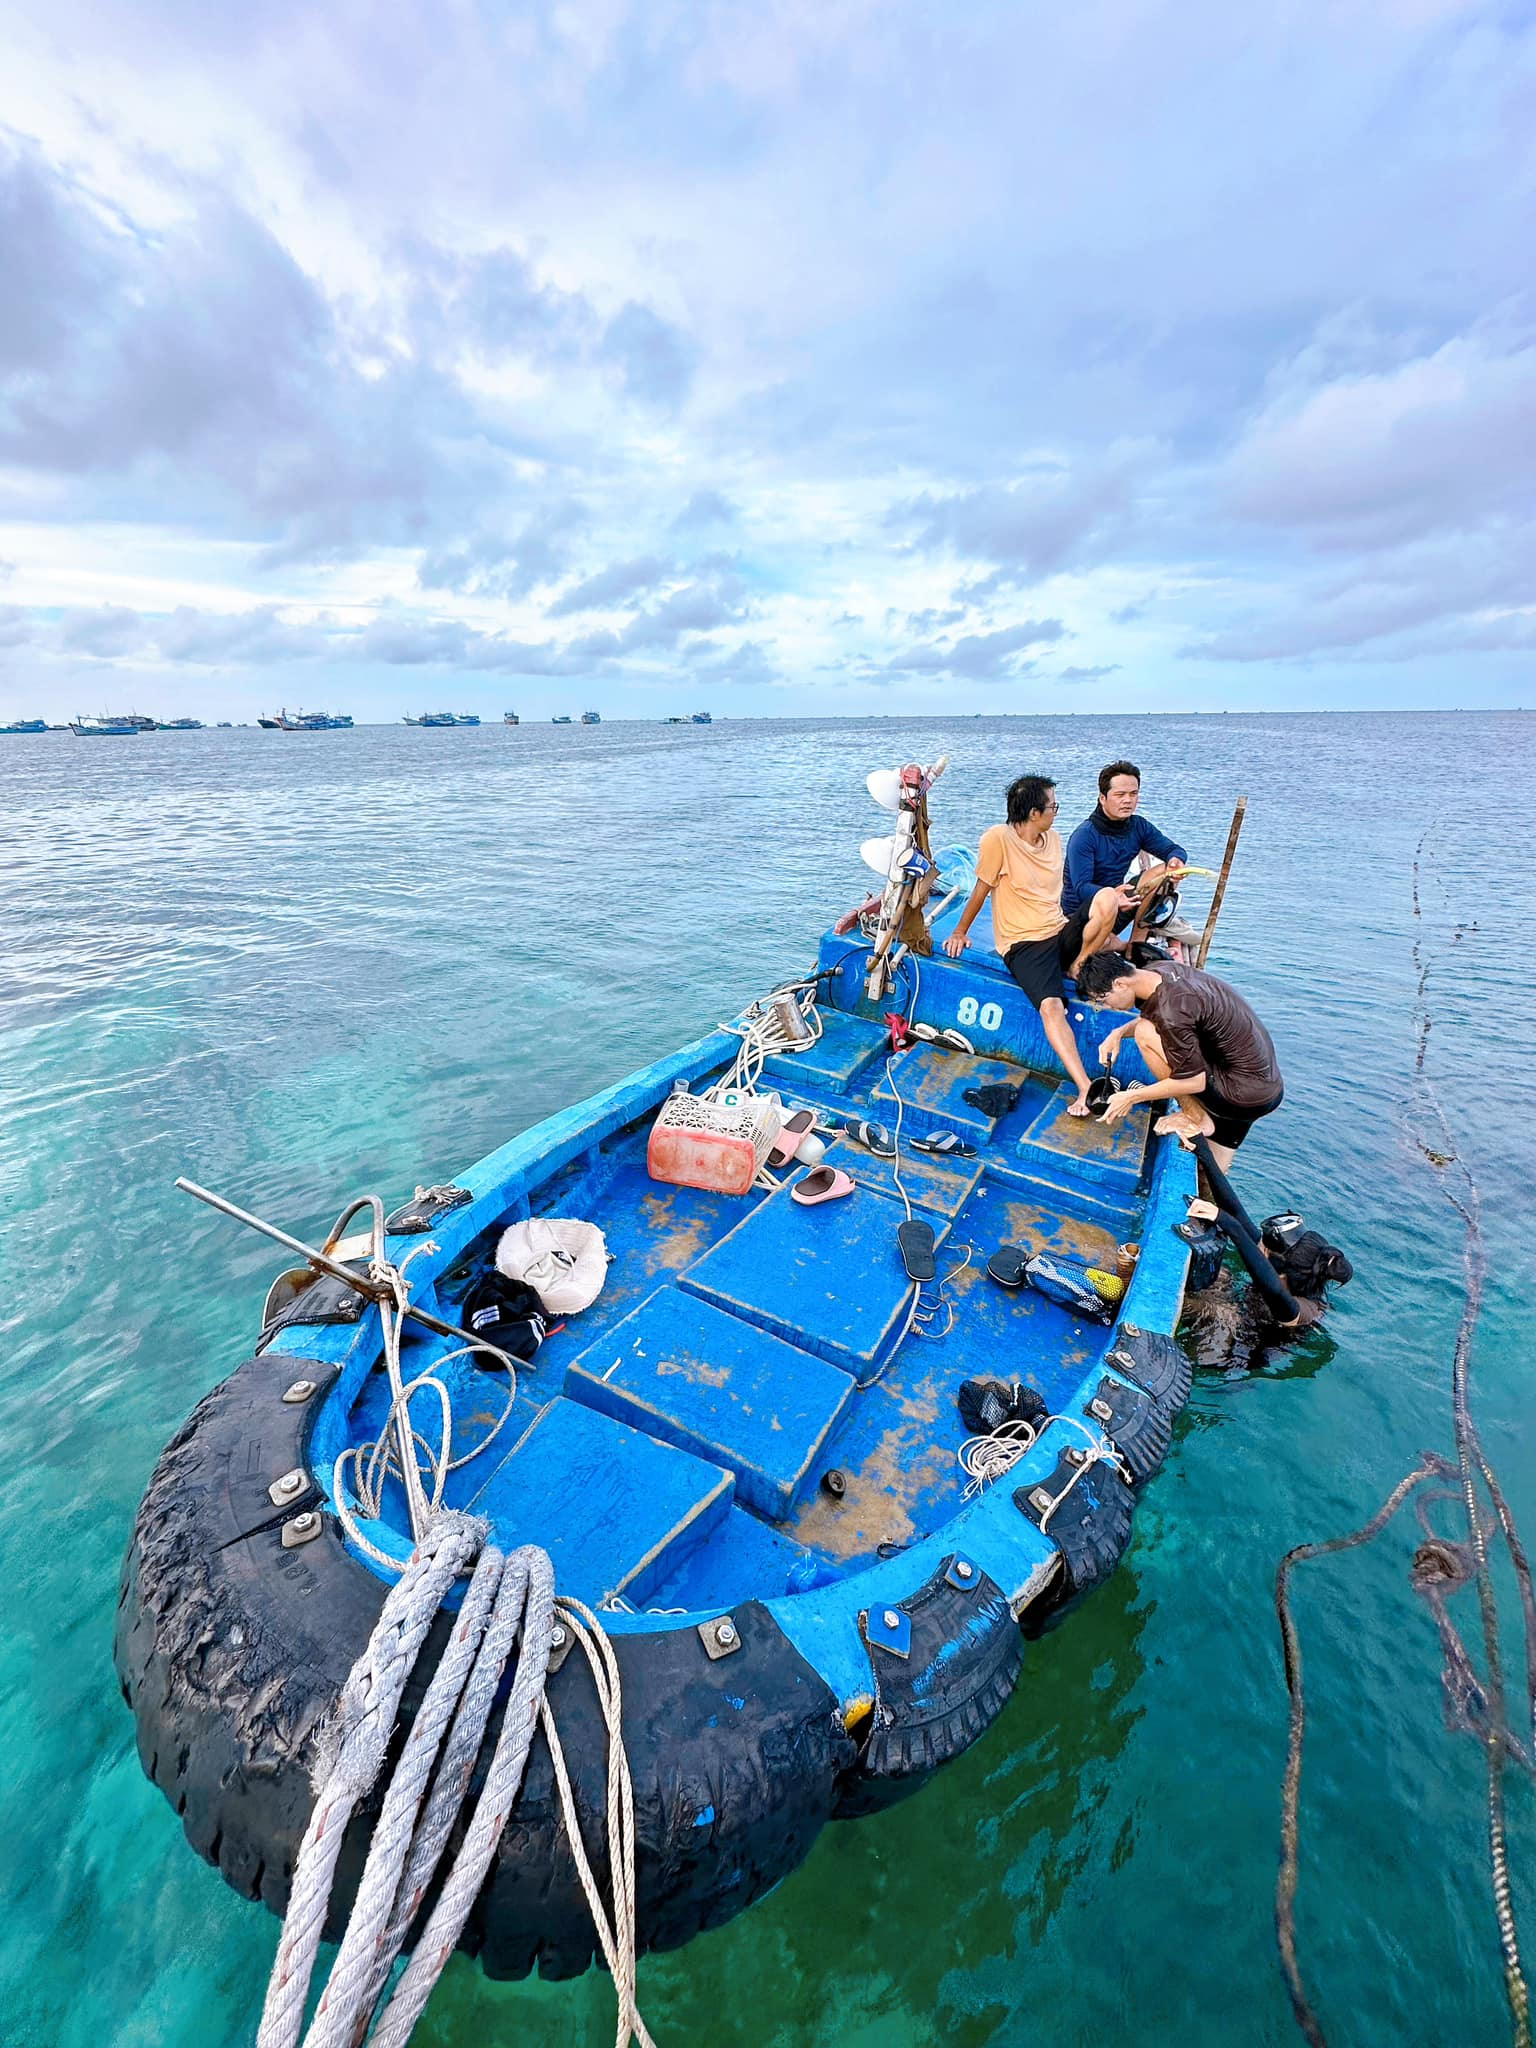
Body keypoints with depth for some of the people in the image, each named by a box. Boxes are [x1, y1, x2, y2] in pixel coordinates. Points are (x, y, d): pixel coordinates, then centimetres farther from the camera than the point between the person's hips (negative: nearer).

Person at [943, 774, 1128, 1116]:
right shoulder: (998, 838, -10)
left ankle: (1080, 969, -7)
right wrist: (960, 932, 7)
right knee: (1051, 1006, -31)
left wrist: (1107, 904, 12)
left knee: (1106, 897, -23)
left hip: (1061, 932, 6)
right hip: (1023, 944, -6)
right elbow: (982, 888, -1)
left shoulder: (1053, 838, 12)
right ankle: (1086, 1089, -36)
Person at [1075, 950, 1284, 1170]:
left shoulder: (1171, 1011, -28)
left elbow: (1195, 1083, -21)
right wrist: (1120, 1032, -2)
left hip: (1247, 1098, -9)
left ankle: (1196, 1118, -4)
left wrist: (1132, 1097, -13)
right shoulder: (1161, 969, -2)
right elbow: (1151, 1016, 17)